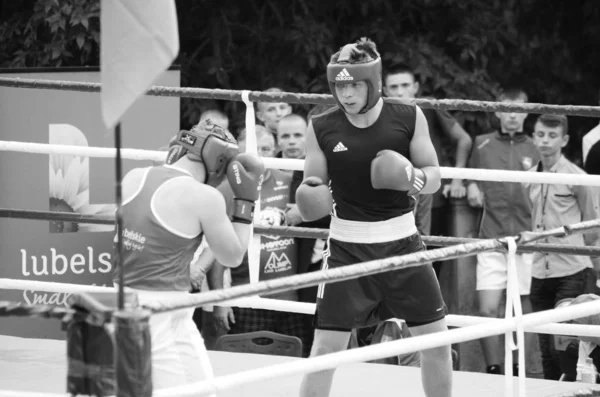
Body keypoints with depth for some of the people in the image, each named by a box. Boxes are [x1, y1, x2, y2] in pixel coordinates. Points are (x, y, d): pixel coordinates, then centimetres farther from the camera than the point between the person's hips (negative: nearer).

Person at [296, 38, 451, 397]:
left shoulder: (409, 118, -5)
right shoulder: (322, 128, -5)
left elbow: (435, 178, 1)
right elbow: (313, 186, 4)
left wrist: (413, 178, -22)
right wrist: (313, 198, -20)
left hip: (402, 242, 1)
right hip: (348, 248, -1)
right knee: (327, 347, -5)